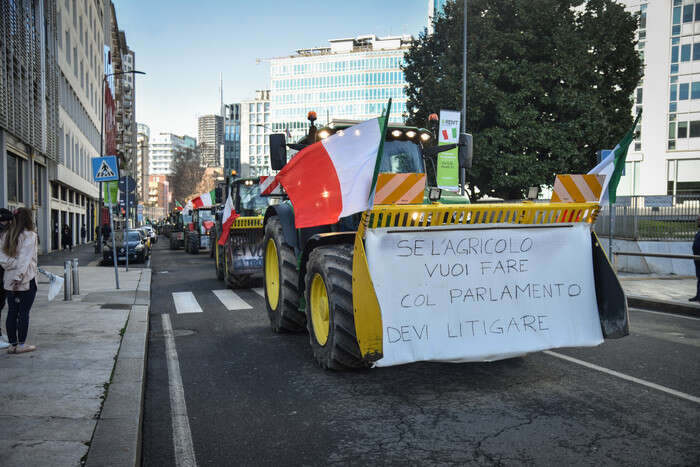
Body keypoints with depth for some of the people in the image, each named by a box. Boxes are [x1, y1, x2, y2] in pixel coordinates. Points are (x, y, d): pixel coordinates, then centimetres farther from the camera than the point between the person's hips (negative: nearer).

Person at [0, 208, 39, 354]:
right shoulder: (30, 235, -10)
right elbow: (25, 258, -15)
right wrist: (19, 276, -15)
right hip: (27, 280, -5)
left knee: (12, 312, 9)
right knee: (24, 312, 2)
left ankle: (13, 344, 16)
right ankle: (21, 344, 7)